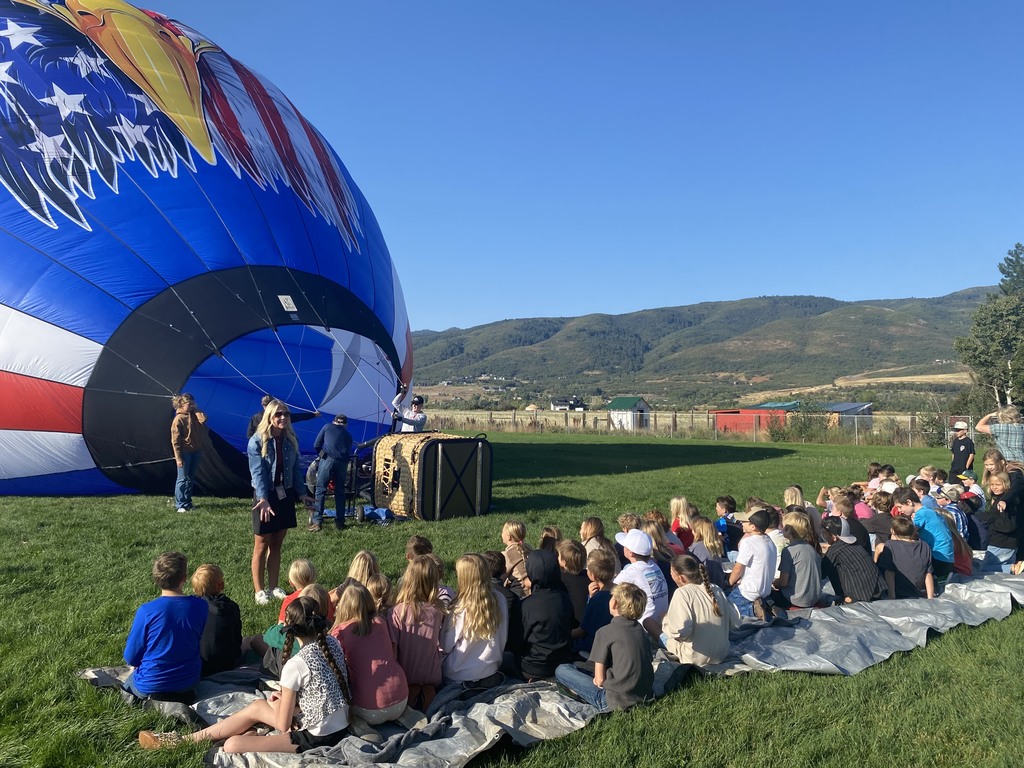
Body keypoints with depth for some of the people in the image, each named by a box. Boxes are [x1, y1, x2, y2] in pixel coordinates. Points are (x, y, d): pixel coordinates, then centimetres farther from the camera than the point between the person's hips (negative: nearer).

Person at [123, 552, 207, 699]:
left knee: (128, 683, 30)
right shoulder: (201, 606, -13)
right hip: (189, 682, 3)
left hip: (151, 687, -3)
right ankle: (181, 698, 15)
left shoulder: (146, 611, -21)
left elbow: (131, 657, -9)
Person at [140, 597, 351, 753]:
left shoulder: (296, 665, -23)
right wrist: (287, 699, 9)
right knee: (257, 706, 17)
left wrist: (276, 704, 7)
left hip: (317, 738, -8)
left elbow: (283, 725, -12)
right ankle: (188, 738, 25)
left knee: (232, 746, -8)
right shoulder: (333, 643, -3)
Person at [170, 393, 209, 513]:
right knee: (183, 479, 0)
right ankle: (180, 505, 7)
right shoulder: (178, 419, -11)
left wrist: (195, 410, -6)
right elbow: (175, 440, -12)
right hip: (185, 453, -6)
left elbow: (203, 419, -16)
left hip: (196, 451, 6)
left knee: (191, 478, 13)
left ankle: (188, 503, 21)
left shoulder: (194, 415, 7)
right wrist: (178, 457, -16)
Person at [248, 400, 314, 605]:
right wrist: (263, 500, -27)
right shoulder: (257, 441, -13)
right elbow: (258, 472, -18)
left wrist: (301, 493, 4)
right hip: (266, 497, -5)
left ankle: (273, 587, 23)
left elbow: (296, 468, 9)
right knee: (261, 545, 5)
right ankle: (260, 591, 15)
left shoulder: (291, 440, 4)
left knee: (276, 544, 13)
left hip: (285, 496, 5)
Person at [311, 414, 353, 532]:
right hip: (343, 463, 3)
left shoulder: (327, 427, 20)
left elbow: (316, 445, 16)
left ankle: (317, 521, -6)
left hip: (327, 459, -3)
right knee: (340, 492, 14)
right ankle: (339, 522, 16)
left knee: (320, 490, 0)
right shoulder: (347, 435, 27)